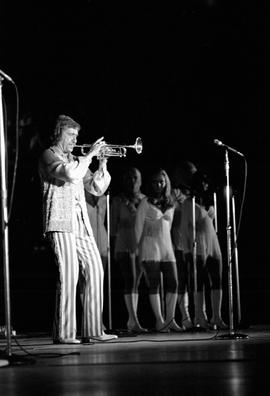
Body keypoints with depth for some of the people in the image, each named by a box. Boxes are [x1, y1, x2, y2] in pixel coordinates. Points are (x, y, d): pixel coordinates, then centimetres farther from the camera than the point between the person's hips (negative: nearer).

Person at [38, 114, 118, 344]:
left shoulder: (74, 160, 26)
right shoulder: (48, 156, 2)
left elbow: (97, 188, 22)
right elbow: (69, 174, -19)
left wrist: (102, 164, 8)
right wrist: (90, 155, -9)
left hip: (81, 224, 8)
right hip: (61, 222, -8)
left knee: (95, 271, 0)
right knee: (68, 274, -14)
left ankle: (93, 330, 2)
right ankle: (63, 333, -13)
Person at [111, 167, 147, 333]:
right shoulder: (119, 200, 1)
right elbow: (114, 224, 2)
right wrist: (114, 246, 0)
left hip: (141, 246, 4)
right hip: (125, 245, -4)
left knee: (136, 282, 8)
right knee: (130, 281, -13)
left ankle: (132, 319, 15)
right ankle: (134, 320, -20)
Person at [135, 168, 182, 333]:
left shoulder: (171, 203, 14)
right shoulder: (146, 202, -1)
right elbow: (139, 226, 0)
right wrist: (139, 248, -3)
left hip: (167, 246, 5)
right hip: (150, 246, -5)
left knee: (173, 283, -2)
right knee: (155, 284, -6)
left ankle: (170, 319, 5)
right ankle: (159, 320, -5)